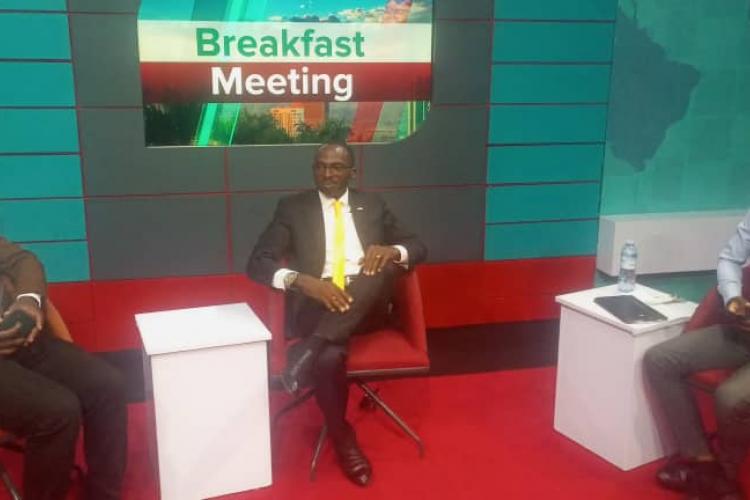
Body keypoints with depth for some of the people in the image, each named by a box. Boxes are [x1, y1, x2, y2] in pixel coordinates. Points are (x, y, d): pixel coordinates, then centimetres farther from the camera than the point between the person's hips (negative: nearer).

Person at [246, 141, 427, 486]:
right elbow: (257, 263, -1)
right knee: (328, 358, -33)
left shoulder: (372, 205, 16)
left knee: (386, 262, -29)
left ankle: (309, 348, -33)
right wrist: (302, 280, -21)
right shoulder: (292, 208, 9)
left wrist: (392, 251, -14)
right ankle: (343, 439, -5)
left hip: (366, 308, 2)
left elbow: (417, 248, 12)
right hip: (316, 306, -2)